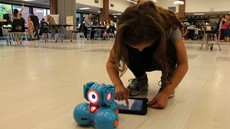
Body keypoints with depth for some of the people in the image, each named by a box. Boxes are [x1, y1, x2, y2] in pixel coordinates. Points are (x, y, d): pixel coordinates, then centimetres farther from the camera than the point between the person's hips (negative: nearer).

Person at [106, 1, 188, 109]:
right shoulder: (128, 35, -30)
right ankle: (141, 79, -4)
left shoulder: (170, 26, -34)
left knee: (168, 48, -36)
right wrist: (118, 85, -42)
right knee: (130, 52, -33)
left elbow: (183, 64, -30)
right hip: (143, 61, 1)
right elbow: (111, 63, -23)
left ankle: (167, 80, -7)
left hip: (164, 60, -1)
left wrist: (166, 92, -41)